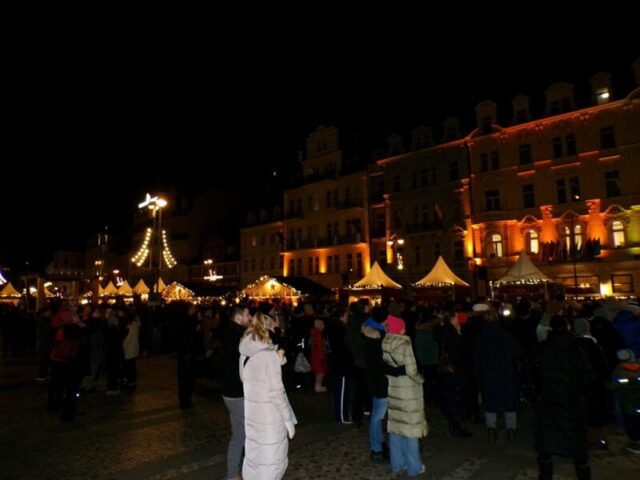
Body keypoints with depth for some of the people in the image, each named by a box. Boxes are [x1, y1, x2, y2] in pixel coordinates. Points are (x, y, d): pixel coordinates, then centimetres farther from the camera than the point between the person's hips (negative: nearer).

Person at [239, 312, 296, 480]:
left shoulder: (245, 354, 2)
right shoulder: (269, 354, -19)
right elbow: (276, 391, -19)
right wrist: (288, 419, -10)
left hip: (252, 412, 7)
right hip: (270, 415, -7)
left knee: (254, 454, 19)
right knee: (270, 459, 8)